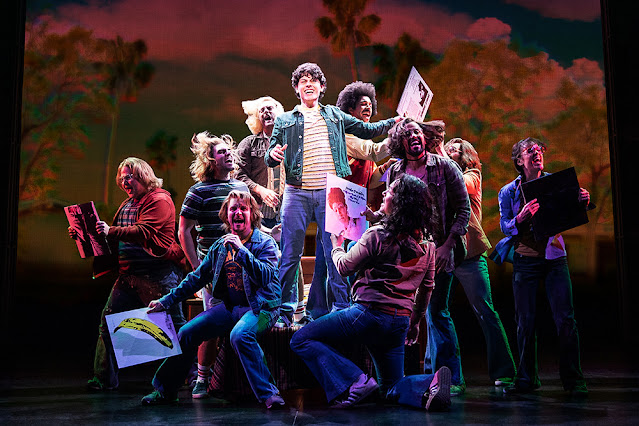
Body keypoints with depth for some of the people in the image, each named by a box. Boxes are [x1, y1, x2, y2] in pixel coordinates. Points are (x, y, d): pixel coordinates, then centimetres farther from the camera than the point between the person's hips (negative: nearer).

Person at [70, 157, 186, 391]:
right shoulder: (127, 204, 21)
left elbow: (144, 232, -21)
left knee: (175, 326, -4)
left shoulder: (159, 200, -7)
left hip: (158, 273, -9)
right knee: (108, 320, 5)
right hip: (129, 275, 9)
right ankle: (104, 378, 15)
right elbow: (115, 235, 26)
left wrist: (111, 231, -26)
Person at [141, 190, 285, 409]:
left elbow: (266, 277, -22)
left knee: (240, 335, -35)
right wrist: (166, 301, 14)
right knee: (187, 332, -5)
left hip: (261, 307, -6)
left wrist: (241, 249, -28)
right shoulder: (220, 246, 10)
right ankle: (165, 390, 12)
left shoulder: (266, 243, -6)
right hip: (230, 307, 6)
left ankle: (268, 393, -25)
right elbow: (197, 277, 17)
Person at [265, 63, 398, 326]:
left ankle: (342, 309, 10)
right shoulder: (284, 121, 14)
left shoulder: (335, 116, 18)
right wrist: (273, 155, -14)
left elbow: (368, 130, 19)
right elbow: (270, 159, 10)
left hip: (330, 193, 1)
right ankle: (285, 312, 11)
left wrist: (395, 121, 5)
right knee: (290, 255, 1)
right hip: (297, 194, 0)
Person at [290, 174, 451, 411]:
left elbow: (345, 267, -1)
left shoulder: (378, 235, -13)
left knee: (301, 340, 4)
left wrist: (337, 247, 20)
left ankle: (353, 383, -11)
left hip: (370, 312, -7)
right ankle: (431, 383, -12)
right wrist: (414, 322, 29)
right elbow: (426, 288, 16)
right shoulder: (427, 245, 6)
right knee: (392, 388, 20)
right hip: (400, 321, 7)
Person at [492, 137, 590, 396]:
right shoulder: (509, 191, 5)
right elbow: (505, 227, -3)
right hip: (525, 261, 0)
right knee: (525, 322, 1)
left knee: (565, 319, -5)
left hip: (554, 258, 1)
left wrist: (582, 201, -15)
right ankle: (526, 379, 12)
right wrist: (521, 218, -24)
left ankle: (573, 379, 5)